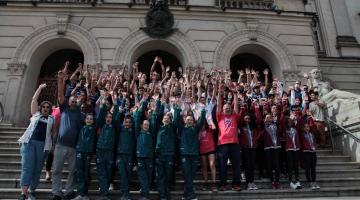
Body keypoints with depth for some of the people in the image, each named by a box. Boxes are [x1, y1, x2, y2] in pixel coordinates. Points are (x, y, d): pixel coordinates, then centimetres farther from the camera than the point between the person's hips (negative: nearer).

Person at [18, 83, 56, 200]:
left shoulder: (52, 119, 15)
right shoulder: (36, 114, 15)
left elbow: (53, 132, 14)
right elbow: (34, 100, 13)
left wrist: (53, 144, 4)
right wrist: (40, 88, 14)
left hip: (43, 145, 1)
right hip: (29, 142, -1)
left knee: (37, 169, 3)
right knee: (27, 167, -7)